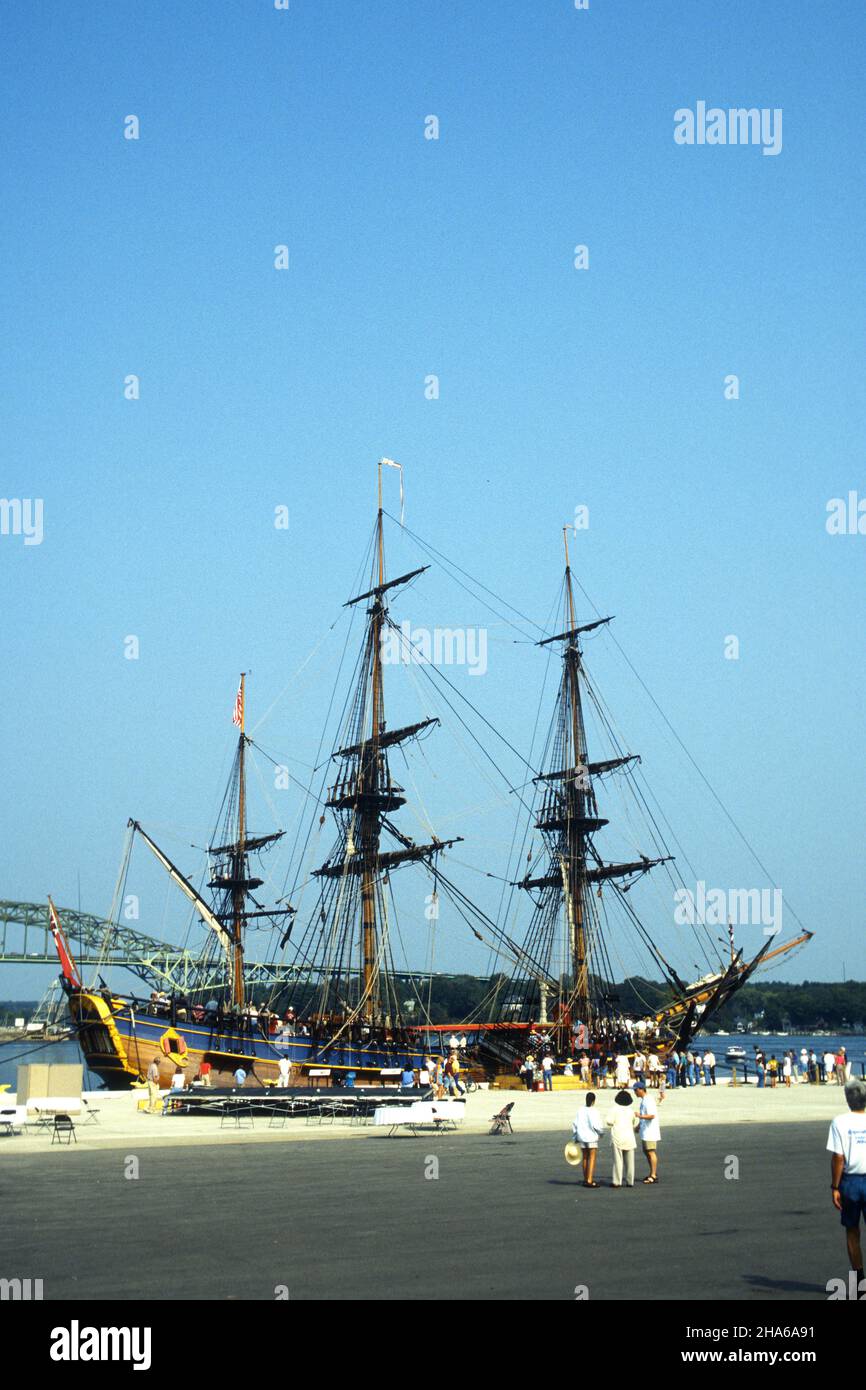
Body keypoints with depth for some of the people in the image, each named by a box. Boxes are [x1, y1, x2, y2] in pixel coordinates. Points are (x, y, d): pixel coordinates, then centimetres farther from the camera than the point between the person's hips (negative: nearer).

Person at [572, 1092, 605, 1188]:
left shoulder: (580, 1110, 1)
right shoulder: (593, 1111, -15)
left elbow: (575, 1125, 4)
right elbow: (596, 1125, -17)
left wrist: (575, 1138, 13)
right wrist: (601, 1133, 4)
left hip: (581, 1137, 6)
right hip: (592, 1137, -6)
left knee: (585, 1158, 15)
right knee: (592, 1158, -3)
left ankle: (586, 1179, 22)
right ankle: (590, 1181, -9)